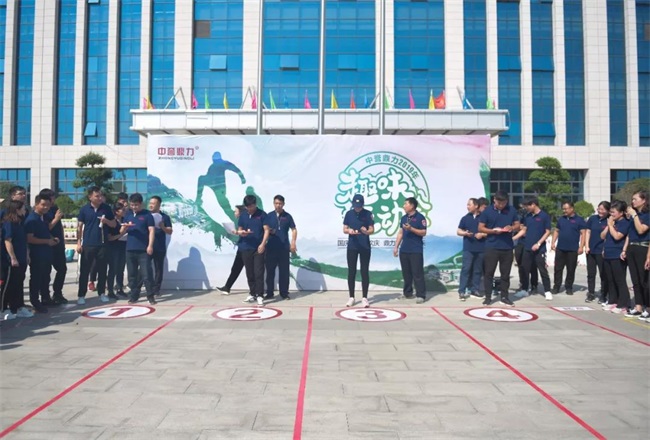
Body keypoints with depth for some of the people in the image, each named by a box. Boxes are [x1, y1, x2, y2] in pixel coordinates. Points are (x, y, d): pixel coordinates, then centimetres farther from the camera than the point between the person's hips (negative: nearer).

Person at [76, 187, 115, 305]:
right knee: (85, 271, 3)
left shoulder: (106, 208, 3)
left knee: (102, 270, 8)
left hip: (102, 244, 1)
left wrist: (106, 221, -14)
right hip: (88, 245, -1)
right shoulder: (84, 209, 0)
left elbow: (114, 224, 7)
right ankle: (81, 295, 10)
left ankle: (101, 293, 19)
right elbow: (80, 227, 3)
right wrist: (78, 242, -3)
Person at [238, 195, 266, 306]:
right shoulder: (243, 216, 10)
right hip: (246, 248, 4)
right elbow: (239, 230, 12)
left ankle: (260, 295, -1)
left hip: (258, 248, -4)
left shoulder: (262, 214, -2)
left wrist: (263, 244, -13)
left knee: (259, 272, -5)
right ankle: (252, 294, 20)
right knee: (249, 273, 10)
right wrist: (241, 232, -13)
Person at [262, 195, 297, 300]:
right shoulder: (269, 216, 5)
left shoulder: (287, 216, 3)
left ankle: (284, 293, 14)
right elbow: (266, 230, 1)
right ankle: (269, 293, 15)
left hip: (284, 248, -1)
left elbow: (294, 229, 3)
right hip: (271, 248, 1)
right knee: (270, 271, 6)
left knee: (284, 271, 4)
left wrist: (293, 242, -8)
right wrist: (263, 243, -12)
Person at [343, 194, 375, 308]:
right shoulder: (349, 214, 3)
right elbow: (344, 229, 5)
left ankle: (364, 297, 11)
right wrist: (349, 231, -18)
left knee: (364, 271, 3)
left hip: (365, 247, -1)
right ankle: (351, 297, 14)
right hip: (352, 246, 2)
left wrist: (366, 231, -26)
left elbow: (372, 230, -4)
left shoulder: (368, 214, -2)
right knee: (351, 272, 5)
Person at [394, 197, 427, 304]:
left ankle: (421, 295, 0)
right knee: (406, 273, 12)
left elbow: (423, 232, -11)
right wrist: (396, 247, 11)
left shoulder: (420, 217, -7)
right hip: (404, 250, 7)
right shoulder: (404, 218, 13)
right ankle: (407, 292, 23)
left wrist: (411, 228, -21)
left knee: (418, 273, -5)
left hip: (416, 250, -6)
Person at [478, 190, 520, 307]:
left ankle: (504, 297, 19)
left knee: (505, 273, 9)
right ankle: (488, 297, 9)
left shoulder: (512, 210, 6)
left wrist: (512, 228, -11)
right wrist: (493, 231, -16)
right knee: (489, 272, 0)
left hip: (507, 247, 2)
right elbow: (480, 228, 0)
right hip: (492, 247, -2)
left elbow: (518, 225, 12)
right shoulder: (487, 211, -1)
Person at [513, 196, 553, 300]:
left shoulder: (544, 216, -7)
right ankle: (524, 290, 17)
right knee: (525, 269, 8)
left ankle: (547, 291, 9)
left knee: (543, 270, 0)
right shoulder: (527, 216, 9)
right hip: (527, 248, 5)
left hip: (540, 249, -5)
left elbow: (548, 232, -8)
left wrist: (538, 243, -16)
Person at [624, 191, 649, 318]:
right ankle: (638, 307, 12)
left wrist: (634, 215, -15)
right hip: (631, 249, 7)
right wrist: (624, 249, 11)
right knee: (635, 280, 7)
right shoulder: (633, 215, 13)